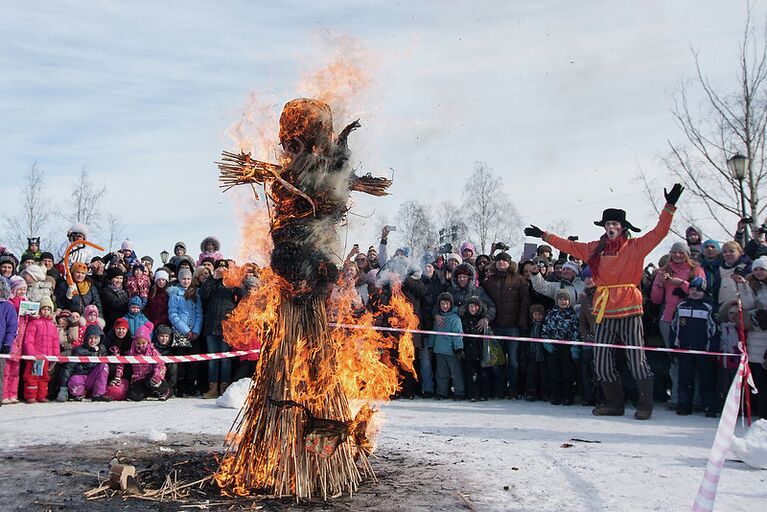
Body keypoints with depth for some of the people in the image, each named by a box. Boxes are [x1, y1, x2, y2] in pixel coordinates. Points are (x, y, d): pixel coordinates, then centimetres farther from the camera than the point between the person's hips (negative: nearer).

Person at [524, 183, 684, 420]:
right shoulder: (595, 249, 11)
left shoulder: (635, 247, 0)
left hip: (630, 311, -5)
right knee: (602, 362, 7)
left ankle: (645, 405, 11)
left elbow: (659, 232, -6)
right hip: (605, 313, 5)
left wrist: (669, 206, -14)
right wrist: (544, 236, 21)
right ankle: (615, 403, 20)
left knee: (637, 360, -2)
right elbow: (570, 246, 19)